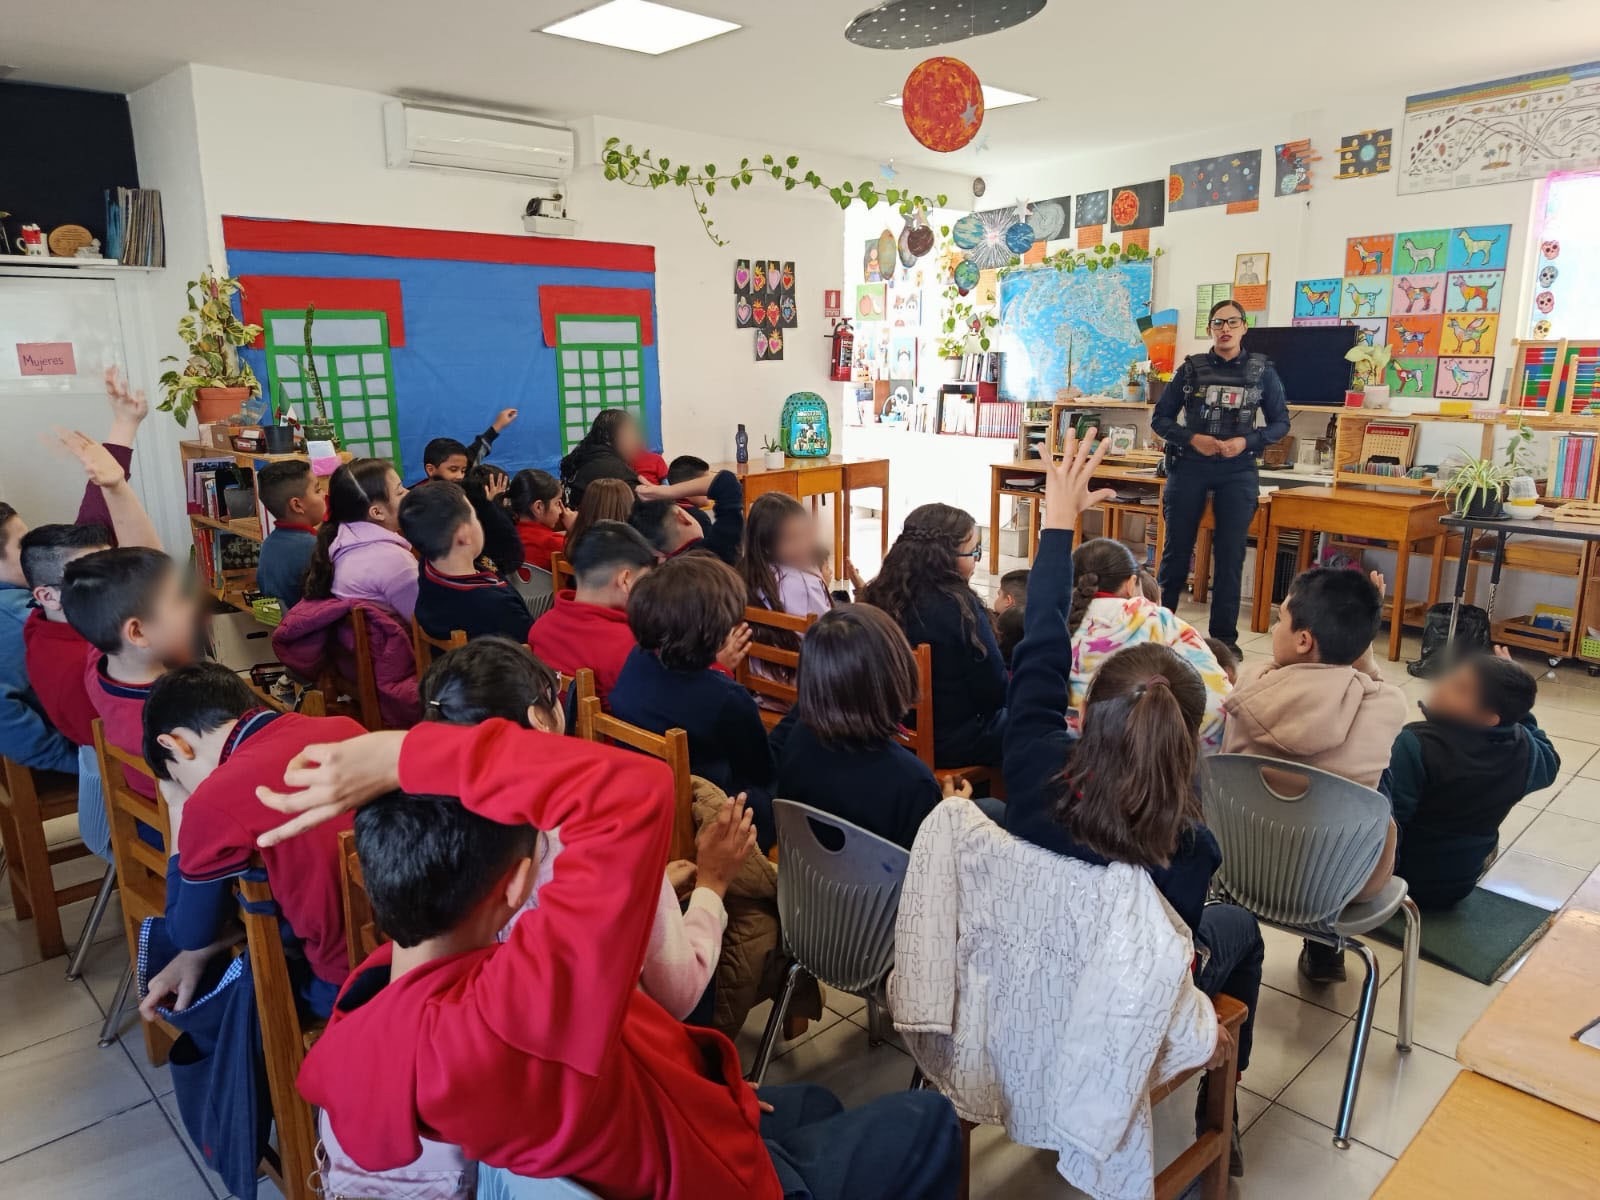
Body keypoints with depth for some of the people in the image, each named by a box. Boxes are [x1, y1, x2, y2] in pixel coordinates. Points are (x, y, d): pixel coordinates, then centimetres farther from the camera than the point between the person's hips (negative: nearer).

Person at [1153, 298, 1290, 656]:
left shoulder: (1262, 370, 4)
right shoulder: (1191, 368, 3)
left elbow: (1280, 422, 6)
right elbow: (1159, 418, 4)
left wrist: (1247, 442, -12)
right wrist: (1191, 438, -13)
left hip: (1238, 472, 0)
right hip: (1189, 467, 0)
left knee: (1230, 554, 3)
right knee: (1177, 548, 6)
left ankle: (1225, 637, 11)